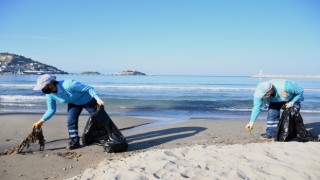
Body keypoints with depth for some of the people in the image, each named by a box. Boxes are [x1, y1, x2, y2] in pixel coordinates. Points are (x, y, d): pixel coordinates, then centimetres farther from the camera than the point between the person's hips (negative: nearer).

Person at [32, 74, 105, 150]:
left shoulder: (68, 85, -40)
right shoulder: (49, 96, -18)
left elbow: (89, 88, -34)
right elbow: (51, 110, -2)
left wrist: (98, 99, -41)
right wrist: (41, 121, -11)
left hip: (88, 100, -5)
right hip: (74, 103, 6)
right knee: (70, 121, -10)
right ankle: (74, 141, 4)